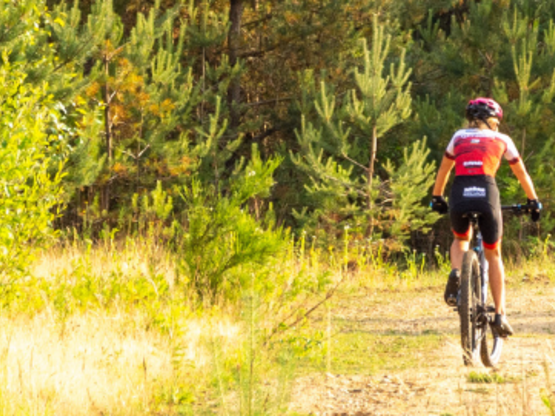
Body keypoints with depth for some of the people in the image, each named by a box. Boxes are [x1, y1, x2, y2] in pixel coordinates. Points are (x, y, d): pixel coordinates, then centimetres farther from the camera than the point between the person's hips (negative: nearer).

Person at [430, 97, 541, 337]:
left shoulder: (459, 137, 23)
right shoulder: (502, 140, 19)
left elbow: (443, 171, 32)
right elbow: (521, 174, 27)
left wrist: (437, 198, 44)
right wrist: (533, 202, 39)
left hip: (460, 194, 1)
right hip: (487, 193, -1)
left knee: (460, 239, 31)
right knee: (493, 254, 15)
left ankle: (456, 274, -2)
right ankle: (500, 315, 7)